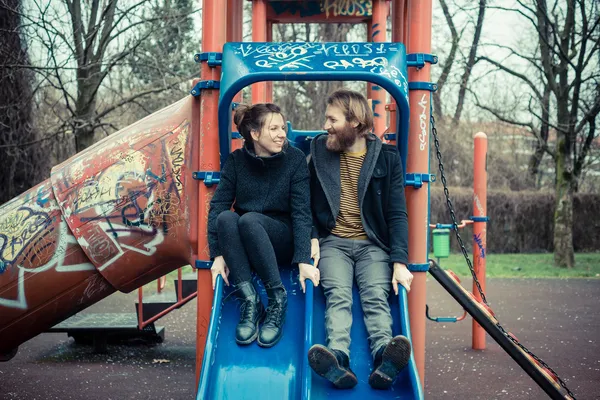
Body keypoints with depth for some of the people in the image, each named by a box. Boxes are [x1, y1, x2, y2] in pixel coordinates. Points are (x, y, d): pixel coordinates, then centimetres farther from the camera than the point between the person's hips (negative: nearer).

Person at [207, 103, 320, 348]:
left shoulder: (295, 159, -6)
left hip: (283, 241, -2)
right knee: (226, 218, -31)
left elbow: (302, 213, -14)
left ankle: (277, 300, -25)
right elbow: (217, 206, -9)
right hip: (242, 246, 2)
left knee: (249, 220, -34)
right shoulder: (236, 161, -1)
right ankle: (249, 301, -32)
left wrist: (304, 261, -27)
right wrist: (218, 255, -22)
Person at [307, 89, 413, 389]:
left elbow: (397, 214, 1)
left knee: (376, 296, -26)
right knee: (338, 295, -27)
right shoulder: (319, 151, 9)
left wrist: (399, 262, -11)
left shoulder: (387, 157, 5)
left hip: (373, 244, 0)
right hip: (333, 243, 0)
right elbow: (306, 203, 14)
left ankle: (384, 359, -50)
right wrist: (311, 240, -4)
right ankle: (338, 360, -50)